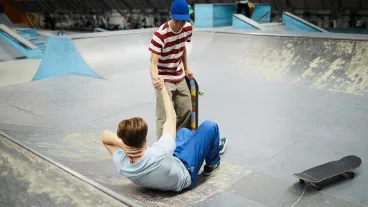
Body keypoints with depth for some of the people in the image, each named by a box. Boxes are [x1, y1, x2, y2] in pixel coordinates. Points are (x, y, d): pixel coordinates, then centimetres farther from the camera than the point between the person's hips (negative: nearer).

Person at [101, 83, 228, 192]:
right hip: (185, 173, -6)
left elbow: (105, 135, -16)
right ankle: (212, 164, 28)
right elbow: (171, 117, -32)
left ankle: (212, 146, 54)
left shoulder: (121, 165, -33)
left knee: (184, 131, 25)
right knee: (209, 126, -1)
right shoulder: (159, 154, -48)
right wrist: (163, 90, -19)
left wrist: (121, 143, -36)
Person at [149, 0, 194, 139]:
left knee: (186, 110, 14)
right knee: (164, 116, -9)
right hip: (164, 80, -6)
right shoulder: (160, 34, -28)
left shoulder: (188, 28, -7)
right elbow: (153, 62, -32)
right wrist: (155, 77, -52)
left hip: (180, 78, 7)